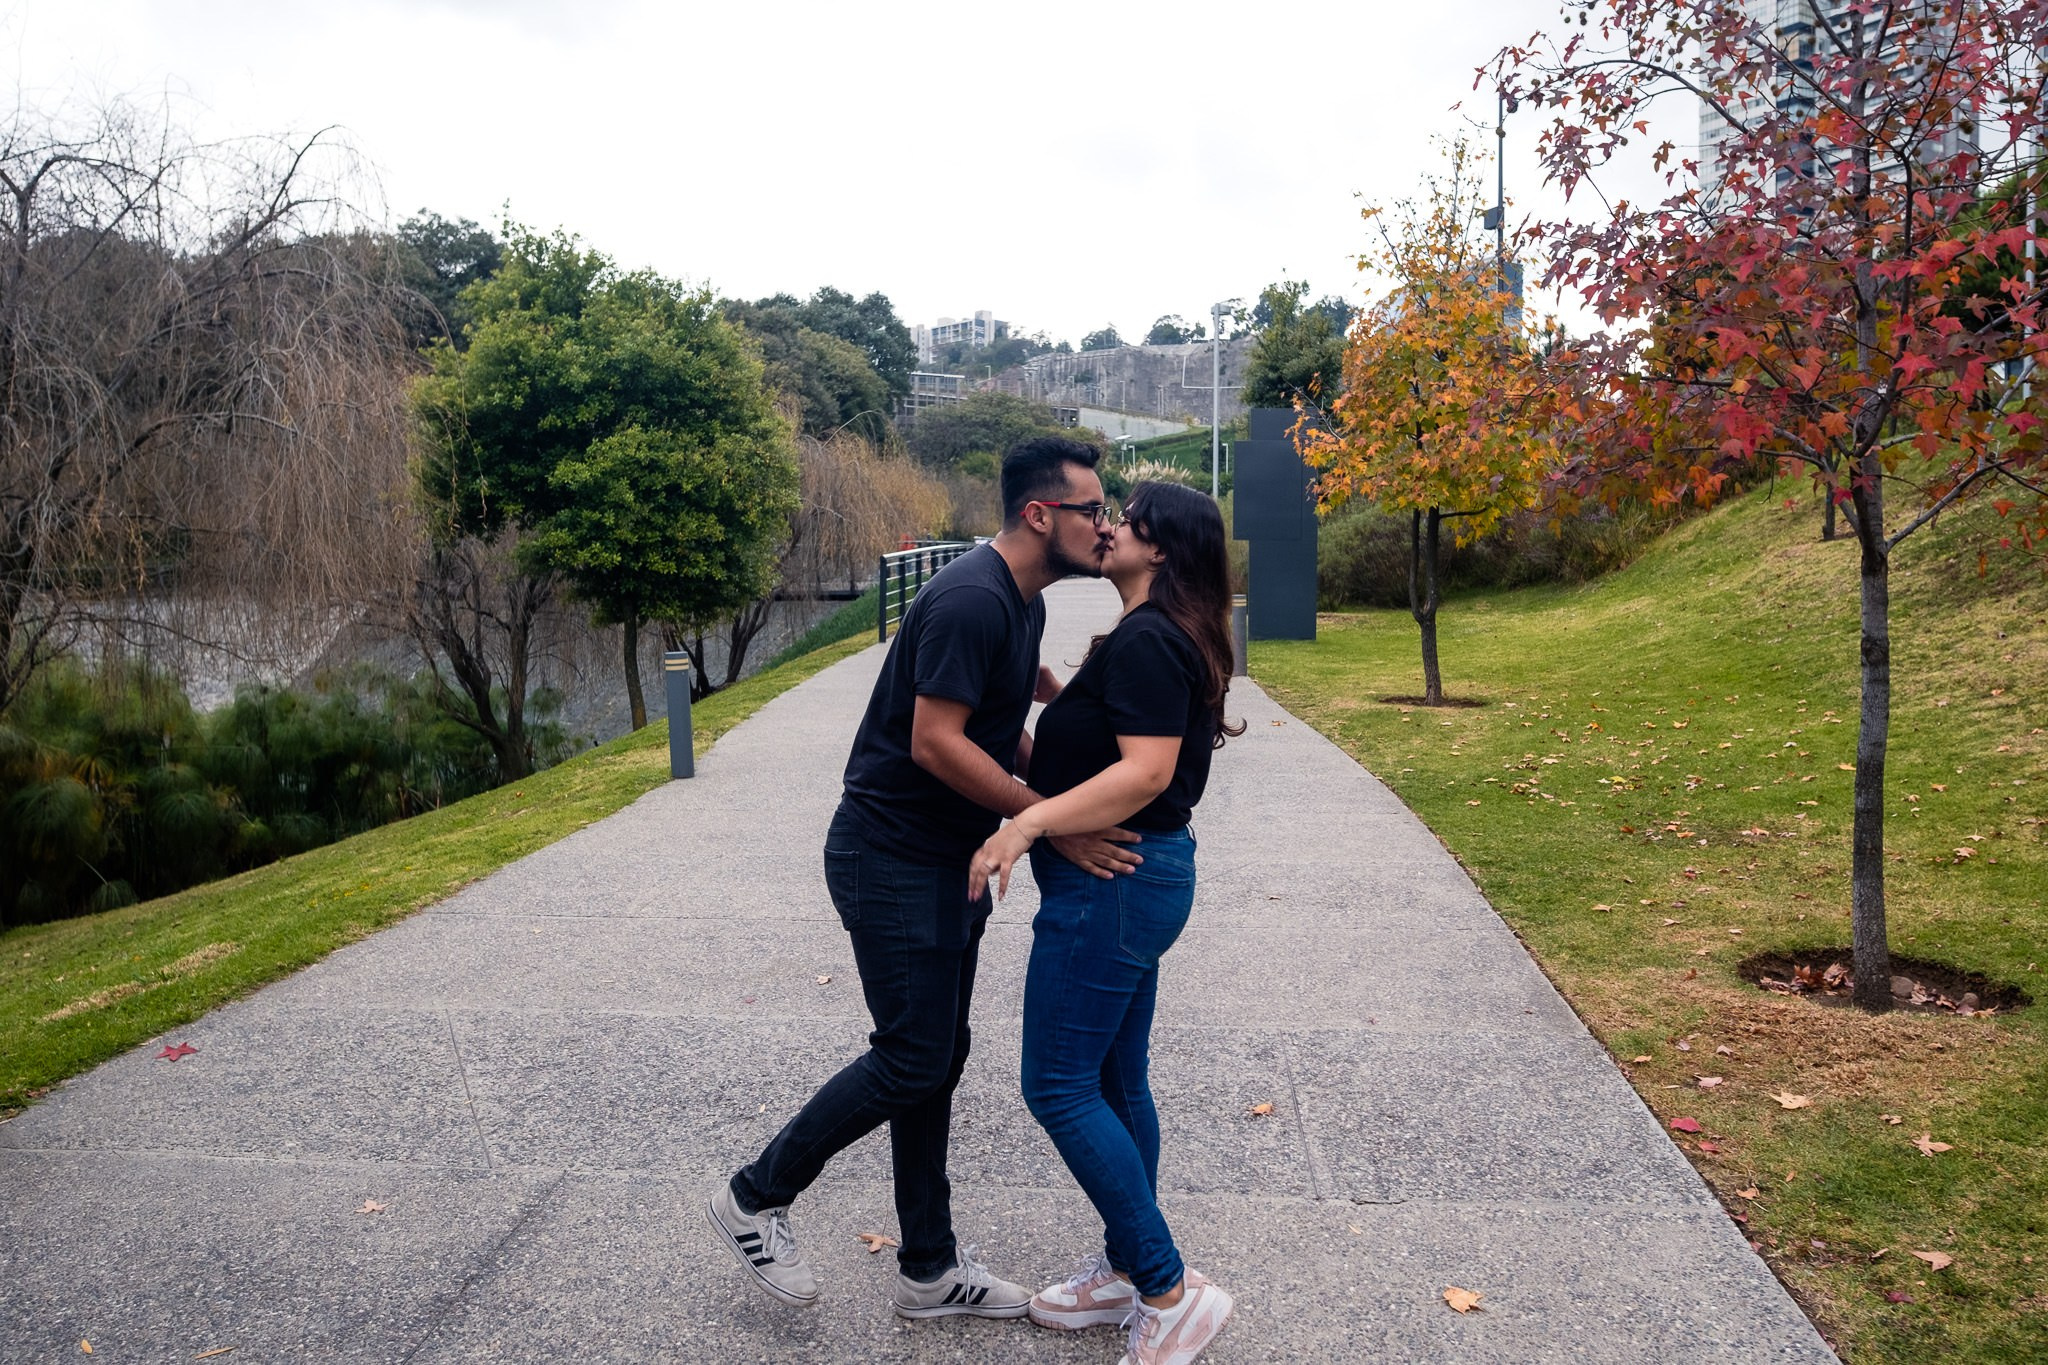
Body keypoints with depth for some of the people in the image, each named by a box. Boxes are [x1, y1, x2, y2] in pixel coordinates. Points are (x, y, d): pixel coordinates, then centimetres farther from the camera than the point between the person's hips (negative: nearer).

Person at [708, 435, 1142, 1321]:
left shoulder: (1021, 603, 10)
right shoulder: (971, 600, -22)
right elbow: (936, 743, -26)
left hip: (947, 863, 10)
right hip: (892, 860, -10)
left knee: (938, 1057, 13)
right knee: (912, 1059, -4)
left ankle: (929, 1271, 24)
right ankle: (756, 1198, 17)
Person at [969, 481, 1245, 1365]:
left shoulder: (1145, 643, -18)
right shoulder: (1161, 638, 14)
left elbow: (1145, 771, -27)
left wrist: (1028, 823, -31)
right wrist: (1056, 695, 12)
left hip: (1111, 883, -11)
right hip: (1138, 877, 11)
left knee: (1058, 1086, -4)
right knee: (1113, 1082, 17)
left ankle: (1171, 1292, 3)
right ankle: (1125, 1273, 29)